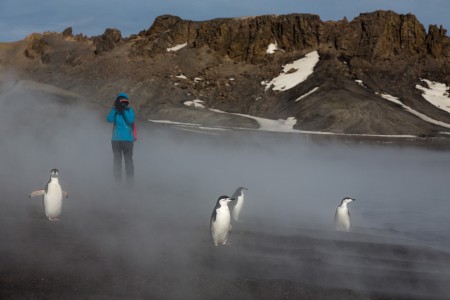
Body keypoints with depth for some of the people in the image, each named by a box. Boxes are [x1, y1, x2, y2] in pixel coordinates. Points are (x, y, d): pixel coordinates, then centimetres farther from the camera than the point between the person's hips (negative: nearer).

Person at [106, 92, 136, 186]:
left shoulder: (130, 111, 3)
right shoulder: (115, 111, 6)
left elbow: (131, 120, -13)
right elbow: (109, 119, -10)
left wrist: (124, 111, -15)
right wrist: (115, 109, -15)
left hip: (128, 140, -2)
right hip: (116, 140, 2)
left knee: (128, 160, -4)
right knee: (117, 160, 6)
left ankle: (129, 182, 0)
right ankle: (118, 181, 12)